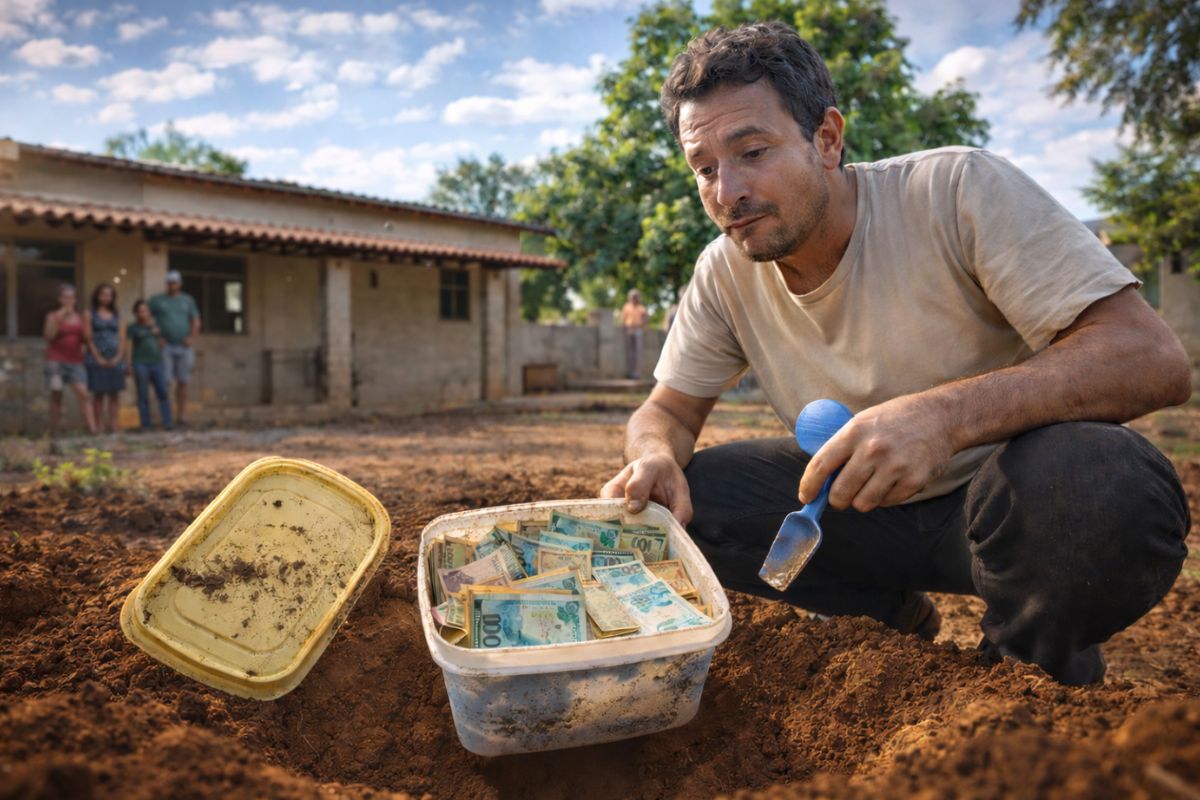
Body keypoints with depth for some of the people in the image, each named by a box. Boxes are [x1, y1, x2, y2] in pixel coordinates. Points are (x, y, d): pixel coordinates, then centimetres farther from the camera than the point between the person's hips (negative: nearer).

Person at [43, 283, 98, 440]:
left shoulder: (79, 317, 13)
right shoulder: (53, 316, 4)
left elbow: (84, 338, 15)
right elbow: (49, 335, -10)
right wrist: (58, 319, -17)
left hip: (75, 361, 2)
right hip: (56, 361, -2)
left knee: (83, 394, -12)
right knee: (56, 396, 0)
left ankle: (93, 430, -21)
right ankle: (54, 436, 5)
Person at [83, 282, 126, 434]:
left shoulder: (116, 316, 15)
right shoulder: (89, 314, 5)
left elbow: (122, 338, 9)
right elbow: (88, 338, -3)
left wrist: (118, 357, -6)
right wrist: (98, 358, -11)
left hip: (115, 360, 3)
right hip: (97, 359, -3)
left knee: (114, 394, 1)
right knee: (99, 393, -2)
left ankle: (113, 425, 4)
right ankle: (100, 427, 0)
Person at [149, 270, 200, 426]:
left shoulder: (187, 300, 14)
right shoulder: (157, 300, 7)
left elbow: (196, 321, 14)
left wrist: (191, 338, -1)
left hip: (183, 347, 2)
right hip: (165, 347, -2)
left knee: (183, 382, 2)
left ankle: (180, 416, 7)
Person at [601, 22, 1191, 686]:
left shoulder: (960, 190, -19)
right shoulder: (724, 273, -6)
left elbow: (1154, 359, -25)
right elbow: (668, 410, 3)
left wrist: (946, 414, -41)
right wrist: (655, 455, -23)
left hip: (1006, 502, -3)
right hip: (861, 503, 4)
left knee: (1093, 476, -36)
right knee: (674, 497, -13)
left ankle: (1033, 669, -2)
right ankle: (884, 615, 9)